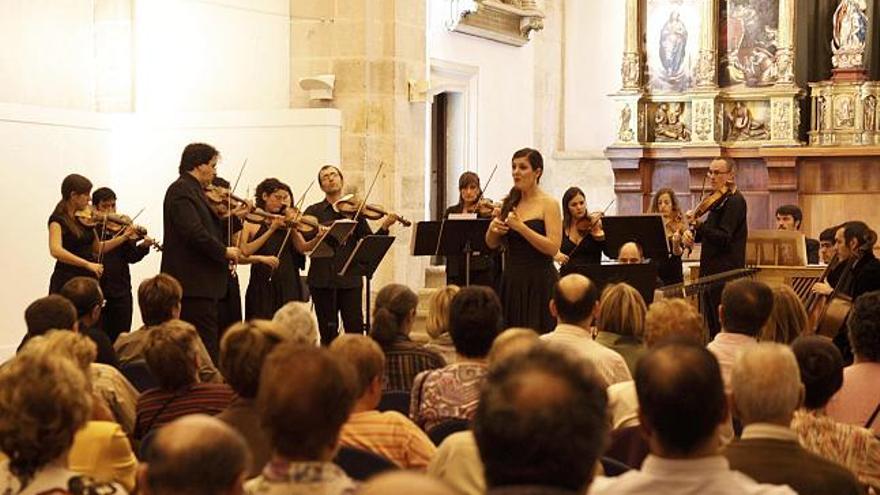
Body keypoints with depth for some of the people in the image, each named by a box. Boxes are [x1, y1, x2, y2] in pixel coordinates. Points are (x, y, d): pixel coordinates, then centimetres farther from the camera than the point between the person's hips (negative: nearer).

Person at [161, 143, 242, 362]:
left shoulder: (193, 190, 20)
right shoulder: (181, 190, -12)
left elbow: (211, 229, 18)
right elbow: (194, 232, -23)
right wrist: (224, 251, -14)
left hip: (201, 283, 11)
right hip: (194, 285, -11)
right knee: (206, 346, -12)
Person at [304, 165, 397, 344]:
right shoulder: (314, 212, 9)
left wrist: (384, 227, -12)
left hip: (350, 279, 0)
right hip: (322, 280, 0)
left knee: (355, 330, -6)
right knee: (328, 333, 4)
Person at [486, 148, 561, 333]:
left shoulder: (548, 204, -6)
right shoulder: (510, 202, 11)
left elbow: (553, 248, -16)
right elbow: (492, 244, 15)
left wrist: (521, 227, -20)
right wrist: (492, 229, -6)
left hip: (539, 282, -6)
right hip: (511, 280, 6)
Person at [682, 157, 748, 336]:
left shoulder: (734, 201, -13)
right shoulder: (719, 200, 17)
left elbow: (723, 238, -22)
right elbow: (708, 234, 20)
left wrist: (698, 226, -29)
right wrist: (690, 235, 0)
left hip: (725, 273, -10)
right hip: (713, 271, 10)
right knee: (712, 326, 13)